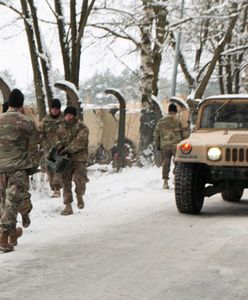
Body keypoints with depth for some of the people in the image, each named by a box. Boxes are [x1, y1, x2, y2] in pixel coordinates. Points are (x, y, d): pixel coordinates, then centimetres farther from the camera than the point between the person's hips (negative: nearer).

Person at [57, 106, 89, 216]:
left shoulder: (82, 127, -8)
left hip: (79, 158, -5)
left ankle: (79, 196, 22)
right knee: (66, 182, 2)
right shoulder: (62, 126, 12)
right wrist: (60, 148, -1)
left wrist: (67, 149, -22)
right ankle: (68, 206, 8)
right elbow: (59, 140, 20)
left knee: (79, 180, -10)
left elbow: (79, 142, -18)